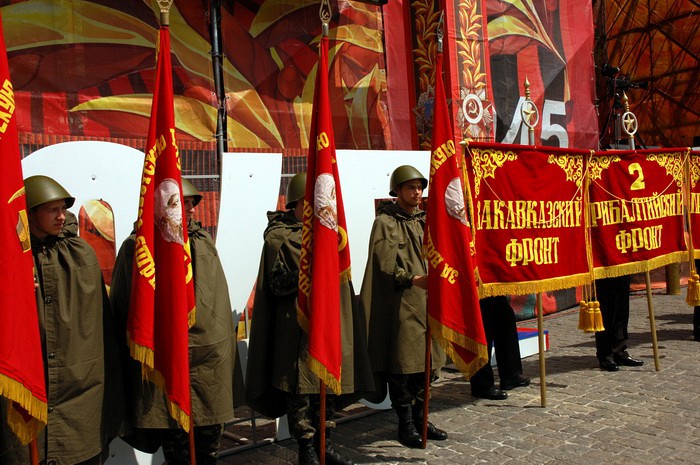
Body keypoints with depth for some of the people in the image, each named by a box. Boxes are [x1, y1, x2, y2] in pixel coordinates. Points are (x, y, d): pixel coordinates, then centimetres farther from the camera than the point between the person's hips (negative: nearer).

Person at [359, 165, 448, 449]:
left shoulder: (424, 220, 17)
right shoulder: (385, 222, -5)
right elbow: (386, 265, -15)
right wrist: (413, 280, -29)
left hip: (427, 301, 7)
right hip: (400, 306, -6)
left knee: (427, 361, 10)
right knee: (402, 364, -1)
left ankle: (419, 418, 25)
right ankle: (405, 425, 13)